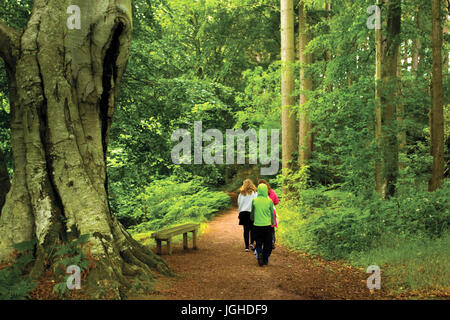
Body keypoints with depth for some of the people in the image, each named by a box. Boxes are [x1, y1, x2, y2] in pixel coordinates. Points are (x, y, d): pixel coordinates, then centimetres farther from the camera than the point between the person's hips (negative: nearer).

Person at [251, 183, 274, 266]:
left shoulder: (254, 200, -4)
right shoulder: (269, 201, -6)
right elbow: (272, 213, 2)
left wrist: (252, 219, 29)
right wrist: (273, 222, 17)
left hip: (257, 225, 1)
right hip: (267, 225, -1)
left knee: (258, 243, 13)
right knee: (267, 244, 13)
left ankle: (259, 253, -13)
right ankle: (265, 259, 14)